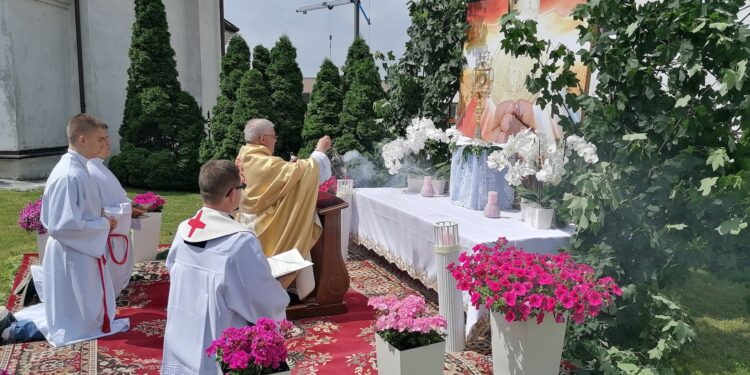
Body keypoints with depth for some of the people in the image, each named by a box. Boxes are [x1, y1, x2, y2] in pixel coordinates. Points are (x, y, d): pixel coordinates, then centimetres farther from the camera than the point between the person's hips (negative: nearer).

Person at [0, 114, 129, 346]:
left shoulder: (75, 168, 7)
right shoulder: (70, 175, -24)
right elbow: (64, 225, -26)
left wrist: (101, 220, 3)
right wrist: (103, 224, -16)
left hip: (78, 254, 10)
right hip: (73, 258, -10)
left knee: (71, 315, 25)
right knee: (79, 324, 6)